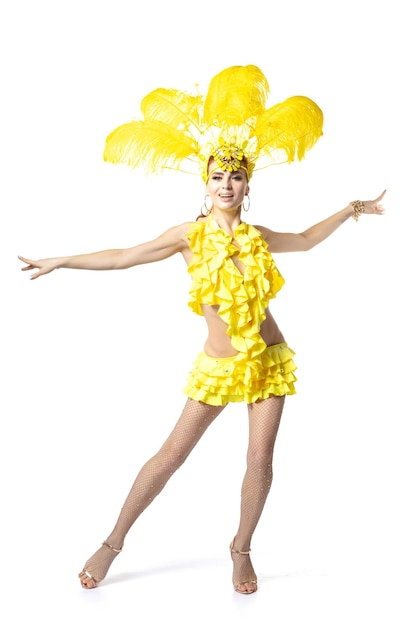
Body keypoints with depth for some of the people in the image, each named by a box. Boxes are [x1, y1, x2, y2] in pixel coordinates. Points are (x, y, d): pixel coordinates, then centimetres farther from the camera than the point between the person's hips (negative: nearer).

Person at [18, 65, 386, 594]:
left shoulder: (258, 236, 5)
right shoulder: (191, 235, -4)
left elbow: (305, 240, 25)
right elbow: (122, 257, -5)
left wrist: (351, 209, 25)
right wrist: (59, 262, -7)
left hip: (270, 360, 3)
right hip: (219, 366, -3)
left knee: (260, 459, 1)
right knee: (172, 454, -1)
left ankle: (241, 550, 24)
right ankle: (113, 543, 14)